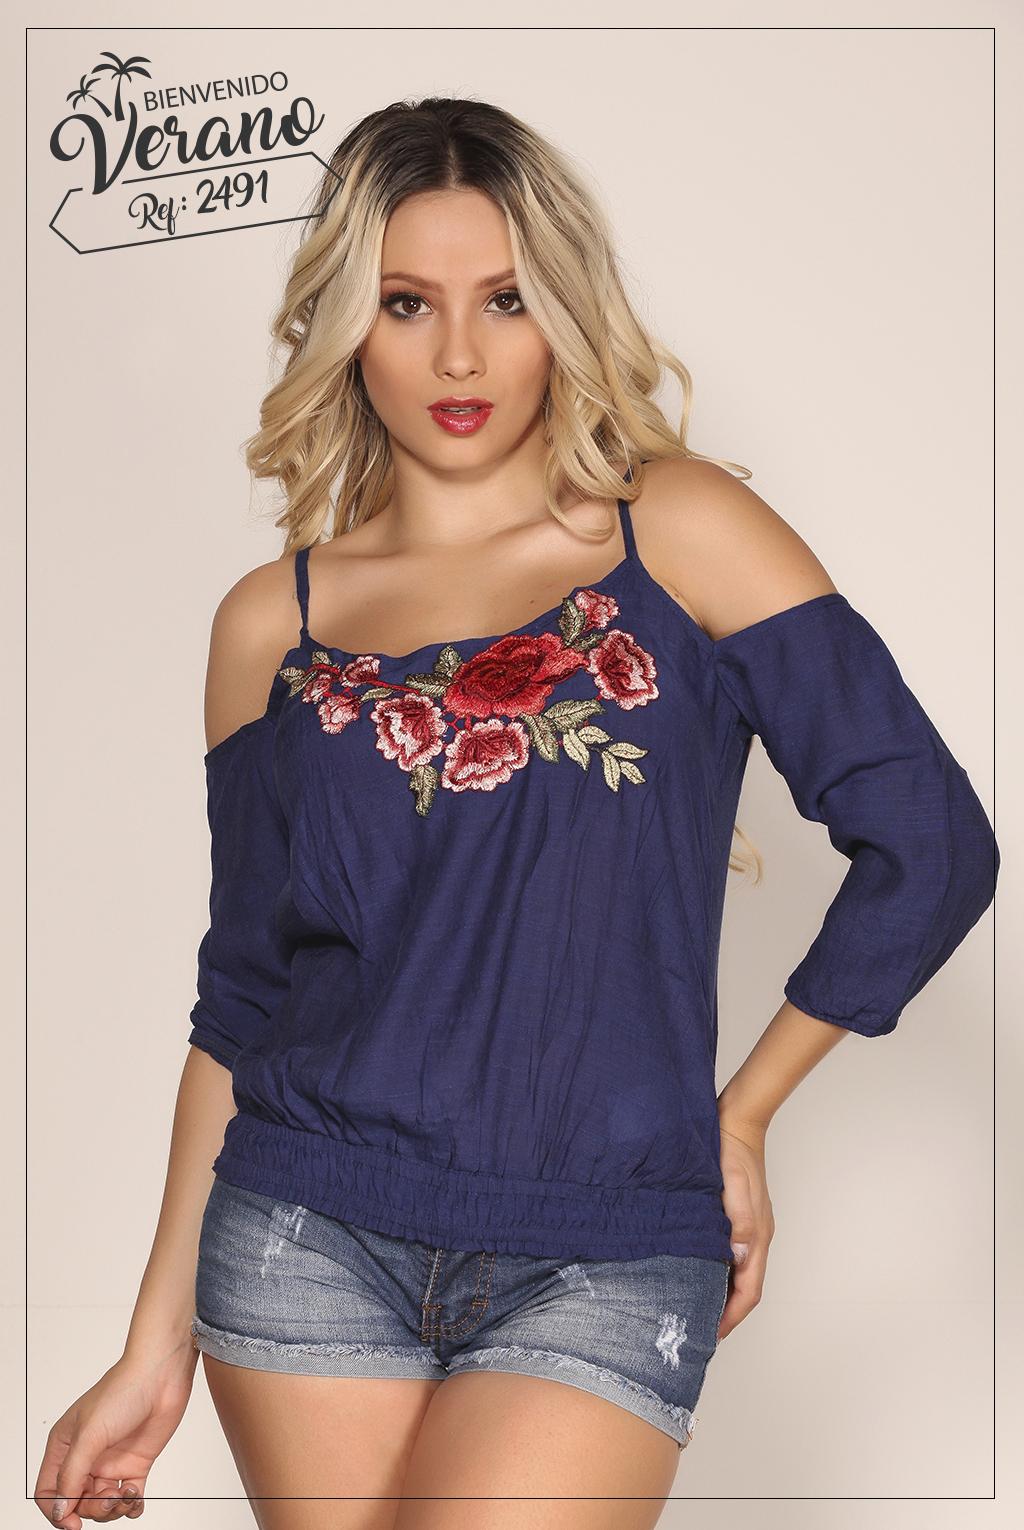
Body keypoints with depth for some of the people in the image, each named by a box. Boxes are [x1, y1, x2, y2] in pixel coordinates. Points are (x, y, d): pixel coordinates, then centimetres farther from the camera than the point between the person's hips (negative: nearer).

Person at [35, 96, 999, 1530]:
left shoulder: (680, 533, -3)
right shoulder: (272, 624, 5)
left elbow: (931, 849, -4)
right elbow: (241, 1001, 9)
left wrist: (736, 1116, 2)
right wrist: (158, 1340, 8)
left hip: (606, 1268, -2)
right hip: (311, 1246, 3)